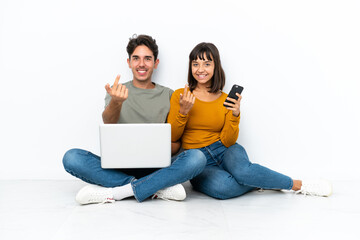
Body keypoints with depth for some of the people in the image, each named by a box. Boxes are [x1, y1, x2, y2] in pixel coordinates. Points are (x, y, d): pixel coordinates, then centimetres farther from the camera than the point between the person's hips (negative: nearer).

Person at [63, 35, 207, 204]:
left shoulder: (168, 95, 11)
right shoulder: (117, 91, 11)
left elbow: (176, 143, 9)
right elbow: (108, 122, -10)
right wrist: (116, 102, -33)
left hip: (155, 168, 0)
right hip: (119, 167, 0)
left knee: (196, 158, -28)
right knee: (71, 157, -24)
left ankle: (112, 193, -26)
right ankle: (158, 188, -25)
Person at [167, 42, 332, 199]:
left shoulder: (225, 100, 4)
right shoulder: (179, 96, 1)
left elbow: (227, 141, -2)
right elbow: (172, 137, -3)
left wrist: (235, 115, -16)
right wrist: (183, 111, -17)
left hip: (225, 151, 1)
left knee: (241, 170, -36)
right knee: (222, 187, -36)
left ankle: (297, 184, -13)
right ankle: (261, 180, -8)